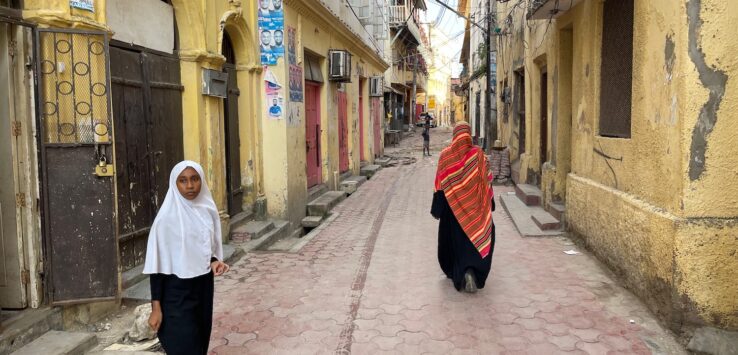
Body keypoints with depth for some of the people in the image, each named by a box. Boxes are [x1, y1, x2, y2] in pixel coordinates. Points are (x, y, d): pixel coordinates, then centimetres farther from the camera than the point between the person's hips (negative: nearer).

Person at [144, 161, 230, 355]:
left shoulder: (208, 210, 1)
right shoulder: (167, 218, -14)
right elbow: (157, 263, -12)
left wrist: (214, 262, -7)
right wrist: (156, 307, -13)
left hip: (203, 288, 5)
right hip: (177, 292, -5)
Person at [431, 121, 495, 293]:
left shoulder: (446, 155, -8)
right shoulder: (477, 153, -8)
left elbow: (440, 184, -6)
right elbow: (487, 181, -4)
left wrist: (437, 209, 1)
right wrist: (489, 204, 6)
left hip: (453, 206, 1)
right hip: (474, 205, 0)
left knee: (455, 238, 15)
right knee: (477, 237, 13)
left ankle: (458, 274, 16)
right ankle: (473, 272, -4)